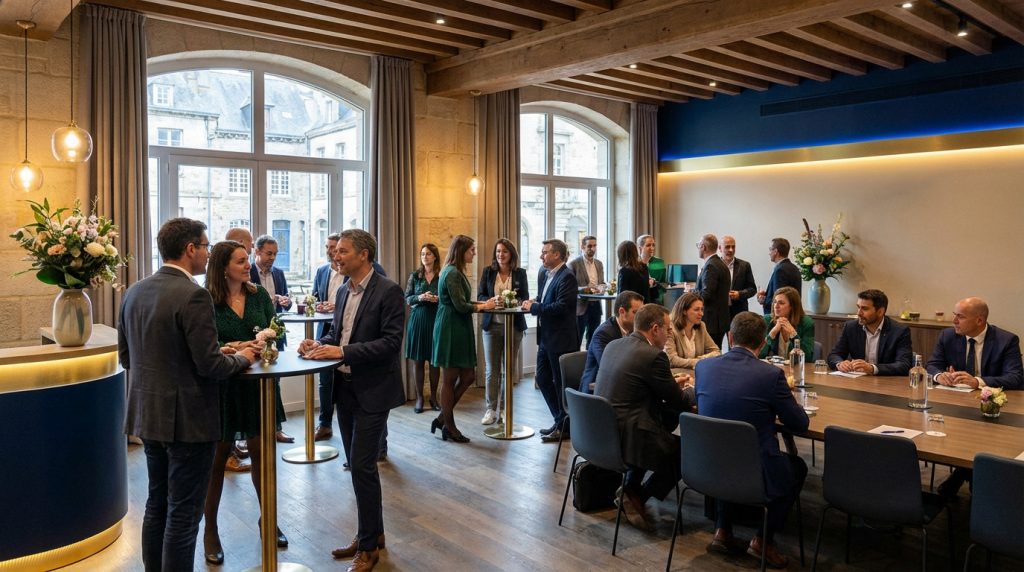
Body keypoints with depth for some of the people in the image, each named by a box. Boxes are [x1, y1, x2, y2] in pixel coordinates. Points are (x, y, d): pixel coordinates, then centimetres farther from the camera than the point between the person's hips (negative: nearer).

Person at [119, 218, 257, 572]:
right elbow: (209, 365, -21)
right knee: (183, 514, 4)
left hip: (148, 414, 8)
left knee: (157, 504, 20)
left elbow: (126, 357, 12)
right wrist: (241, 358, -3)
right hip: (187, 419, -8)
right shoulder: (193, 295, -20)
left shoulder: (135, 292, 5)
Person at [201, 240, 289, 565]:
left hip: (257, 384, 4)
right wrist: (233, 349, -29)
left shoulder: (259, 295, 1)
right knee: (218, 458, 10)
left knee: (261, 453, 14)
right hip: (222, 387, -3)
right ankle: (210, 530, 26)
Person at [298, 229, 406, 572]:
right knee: (359, 465, 15)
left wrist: (342, 351, -24)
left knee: (362, 466, -5)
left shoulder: (388, 292, -14)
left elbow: (391, 342, -21)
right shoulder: (343, 291, 10)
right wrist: (320, 344, -3)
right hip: (344, 388, 8)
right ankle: (372, 533, 30)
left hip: (372, 390, -8)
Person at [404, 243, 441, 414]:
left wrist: (438, 299, -15)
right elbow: (406, 298, 3)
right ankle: (419, 398, 11)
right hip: (417, 319, 1)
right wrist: (420, 298, -15)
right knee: (418, 361, 3)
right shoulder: (415, 275, 5)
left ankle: (433, 396, 16)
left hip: (436, 320, -1)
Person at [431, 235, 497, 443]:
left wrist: (482, 303, 7)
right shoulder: (452, 273, -15)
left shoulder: (456, 272, 16)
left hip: (459, 330, 10)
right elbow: (461, 306, -19)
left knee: (468, 376, 10)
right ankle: (449, 428, 14)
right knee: (449, 379, 2)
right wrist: (483, 306, -5)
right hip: (451, 330, -10)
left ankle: (443, 418, 21)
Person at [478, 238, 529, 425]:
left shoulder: (520, 273, 3)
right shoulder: (488, 272, 4)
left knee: (509, 368, 6)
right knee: (491, 369, 4)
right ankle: (491, 409, 11)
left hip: (514, 325, 0)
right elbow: (480, 296, 0)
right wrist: (492, 301, -21)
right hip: (492, 325, 0)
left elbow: (524, 298, -2)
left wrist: (508, 302, -21)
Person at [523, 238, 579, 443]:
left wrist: (534, 307, -17)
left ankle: (564, 427, 17)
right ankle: (561, 421, 28)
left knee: (561, 382, 2)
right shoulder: (543, 273, 11)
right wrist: (533, 303, -2)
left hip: (561, 340, -9)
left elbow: (561, 307, -25)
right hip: (546, 338, 9)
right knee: (542, 378, 15)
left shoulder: (566, 277, -17)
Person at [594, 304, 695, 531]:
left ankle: (631, 488, 24)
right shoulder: (654, 356, -15)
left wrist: (672, 383, 22)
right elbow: (680, 402, -6)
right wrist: (690, 388, 16)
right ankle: (639, 497, 10)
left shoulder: (612, 346, 8)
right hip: (626, 438, -8)